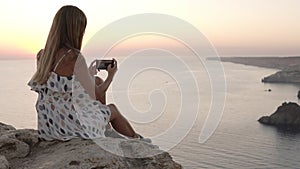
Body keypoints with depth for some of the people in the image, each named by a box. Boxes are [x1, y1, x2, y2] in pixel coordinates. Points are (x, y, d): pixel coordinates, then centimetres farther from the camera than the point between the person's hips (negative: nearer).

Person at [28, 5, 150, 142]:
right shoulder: (75, 58, -22)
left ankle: (105, 126, 39)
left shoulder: (41, 55, -1)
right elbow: (94, 96, -12)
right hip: (73, 126, -6)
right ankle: (136, 139, 51)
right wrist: (110, 76, 6)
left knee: (98, 81, 20)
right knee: (113, 110, 24)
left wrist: (88, 75, 21)